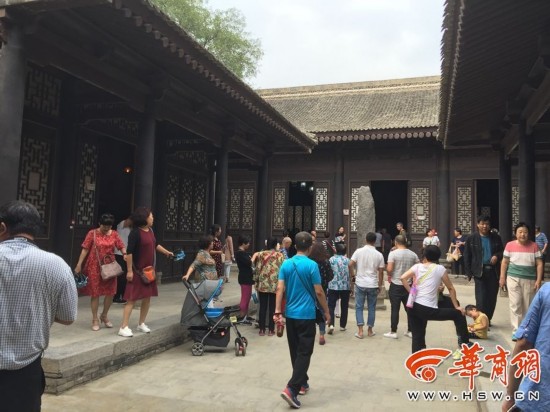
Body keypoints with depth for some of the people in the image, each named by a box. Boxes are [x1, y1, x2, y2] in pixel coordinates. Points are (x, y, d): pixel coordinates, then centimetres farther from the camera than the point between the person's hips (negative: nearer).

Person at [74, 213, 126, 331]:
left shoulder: (114, 234, 4)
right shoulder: (92, 233, -4)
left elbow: (122, 246, -1)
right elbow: (85, 249, -5)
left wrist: (125, 254, -23)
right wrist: (79, 264, -8)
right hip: (95, 267, -3)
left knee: (111, 292, 6)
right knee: (95, 293, 3)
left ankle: (104, 316, 27)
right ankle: (95, 319, 16)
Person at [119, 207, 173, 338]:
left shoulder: (150, 230, 8)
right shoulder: (135, 232, -16)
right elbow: (129, 252, -19)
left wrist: (166, 252, 34)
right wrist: (129, 270, -20)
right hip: (138, 270, -8)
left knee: (147, 297, 12)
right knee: (132, 298, -6)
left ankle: (141, 324, 25)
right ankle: (124, 327, -1)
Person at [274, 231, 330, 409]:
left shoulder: (286, 264, 1)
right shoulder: (312, 265, -13)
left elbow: (280, 289, -2)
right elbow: (318, 292, -10)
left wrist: (277, 312, 0)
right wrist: (326, 311, 2)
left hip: (290, 314, 5)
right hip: (306, 315, -5)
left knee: (295, 351, 17)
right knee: (304, 353, -1)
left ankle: (302, 382, 31)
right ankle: (291, 389, -12)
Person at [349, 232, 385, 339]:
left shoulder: (359, 251, -5)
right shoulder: (379, 255, -2)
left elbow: (350, 265, -10)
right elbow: (381, 271, 0)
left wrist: (352, 274, 9)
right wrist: (380, 285, 11)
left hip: (360, 284, 0)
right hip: (373, 285, 1)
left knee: (359, 307, 7)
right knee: (371, 308, 12)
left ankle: (360, 331, 2)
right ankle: (370, 330, 19)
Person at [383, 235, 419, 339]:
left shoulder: (393, 253, -11)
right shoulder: (413, 254, 3)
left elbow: (389, 269, -18)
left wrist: (389, 275, 2)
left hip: (396, 285, -4)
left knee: (395, 309, 1)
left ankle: (393, 332, 6)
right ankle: (410, 331, 19)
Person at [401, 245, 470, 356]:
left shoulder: (417, 266, 8)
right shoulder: (440, 269, 3)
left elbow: (403, 278, -5)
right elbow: (451, 289, 9)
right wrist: (457, 306, 18)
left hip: (414, 307, 4)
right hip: (428, 310, -3)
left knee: (417, 337, 14)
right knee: (459, 314, 16)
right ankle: (464, 345, 27)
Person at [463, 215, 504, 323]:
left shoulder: (496, 237, 7)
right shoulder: (471, 239, 0)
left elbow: (502, 252, 15)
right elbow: (466, 256, 1)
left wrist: (497, 256, -8)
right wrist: (469, 273, -3)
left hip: (494, 271, 3)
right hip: (480, 271, -3)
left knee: (492, 297, 7)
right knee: (481, 298, -7)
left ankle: (488, 320, 20)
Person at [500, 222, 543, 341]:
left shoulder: (534, 246, -3)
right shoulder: (510, 245, -3)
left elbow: (539, 264, 0)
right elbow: (505, 262, 4)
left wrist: (539, 280, -7)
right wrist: (502, 277, 2)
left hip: (529, 280, 1)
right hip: (513, 279, -1)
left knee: (528, 307, 11)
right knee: (515, 305, -2)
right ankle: (516, 331, 2)